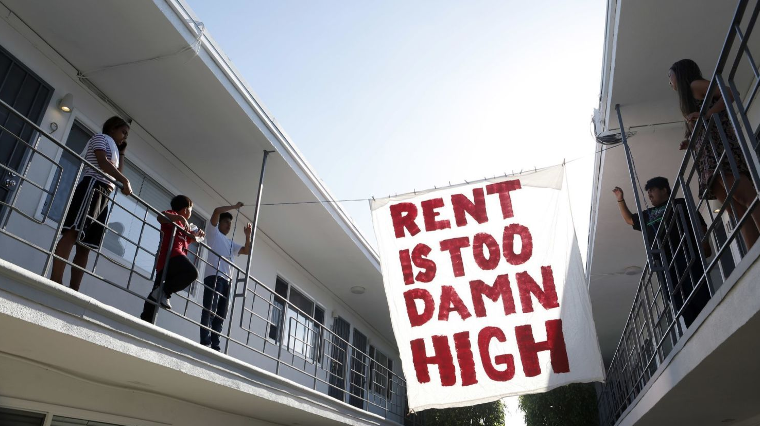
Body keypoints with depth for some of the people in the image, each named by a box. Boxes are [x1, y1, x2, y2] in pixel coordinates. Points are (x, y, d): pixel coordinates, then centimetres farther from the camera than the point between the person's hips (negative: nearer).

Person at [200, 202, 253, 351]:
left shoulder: (231, 243, 33)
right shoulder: (213, 232, 15)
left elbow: (247, 250, 26)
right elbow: (217, 211, 2)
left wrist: (248, 235, 15)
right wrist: (235, 207, 10)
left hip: (227, 280, 7)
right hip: (214, 277, -7)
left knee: (220, 316, 0)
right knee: (209, 311, -14)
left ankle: (215, 346, -3)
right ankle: (205, 343, -18)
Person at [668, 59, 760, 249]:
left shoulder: (695, 84, 8)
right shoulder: (690, 96, 33)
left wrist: (706, 114, -18)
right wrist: (690, 143, 13)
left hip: (717, 145, -9)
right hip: (709, 155, 9)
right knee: (739, 212, -7)